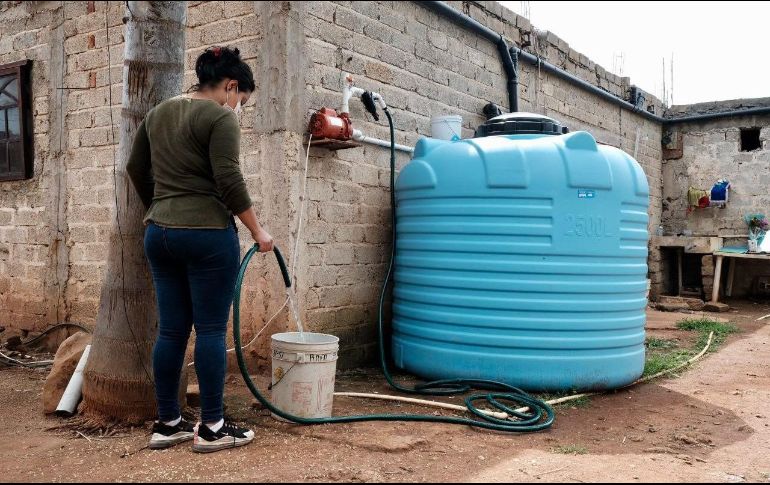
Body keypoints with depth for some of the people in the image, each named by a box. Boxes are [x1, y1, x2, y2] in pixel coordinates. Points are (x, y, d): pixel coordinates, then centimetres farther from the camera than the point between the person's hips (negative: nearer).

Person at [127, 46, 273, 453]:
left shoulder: (158, 113, 15)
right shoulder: (219, 117, -9)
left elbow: (136, 169, 22)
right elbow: (229, 182, -16)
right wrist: (257, 230, -8)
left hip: (159, 234, 8)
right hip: (207, 234, -8)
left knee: (171, 331, 11)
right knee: (211, 330, -1)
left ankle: (167, 424, 18)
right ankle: (211, 429, 6)